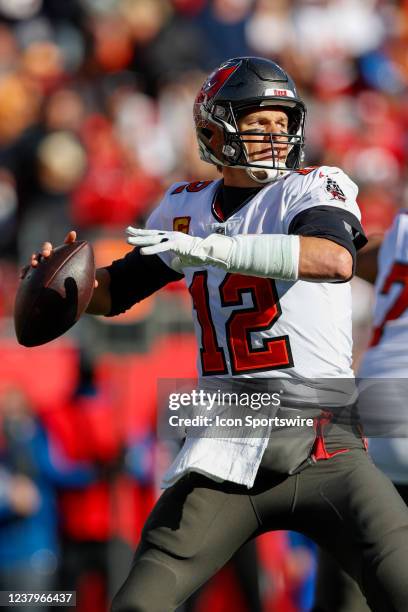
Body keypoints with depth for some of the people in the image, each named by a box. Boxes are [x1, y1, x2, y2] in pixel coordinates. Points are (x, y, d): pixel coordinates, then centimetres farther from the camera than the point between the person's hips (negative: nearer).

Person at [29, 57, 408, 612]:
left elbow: (335, 259, -24)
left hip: (325, 454, -3)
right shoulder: (185, 211, 13)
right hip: (225, 458, 3)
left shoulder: (314, 189, -1)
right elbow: (113, 293, 28)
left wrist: (211, 248, -30)